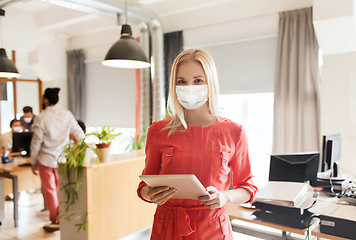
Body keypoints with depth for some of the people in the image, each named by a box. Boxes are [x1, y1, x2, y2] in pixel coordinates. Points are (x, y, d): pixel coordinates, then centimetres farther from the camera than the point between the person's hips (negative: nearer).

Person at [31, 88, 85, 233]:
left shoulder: (41, 118, -12)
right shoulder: (67, 115, -1)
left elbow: (36, 142, -9)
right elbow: (79, 134, 4)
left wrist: (33, 162, 1)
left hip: (46, 159, -4)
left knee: (49, 190, 8)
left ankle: (55, 221, 16)